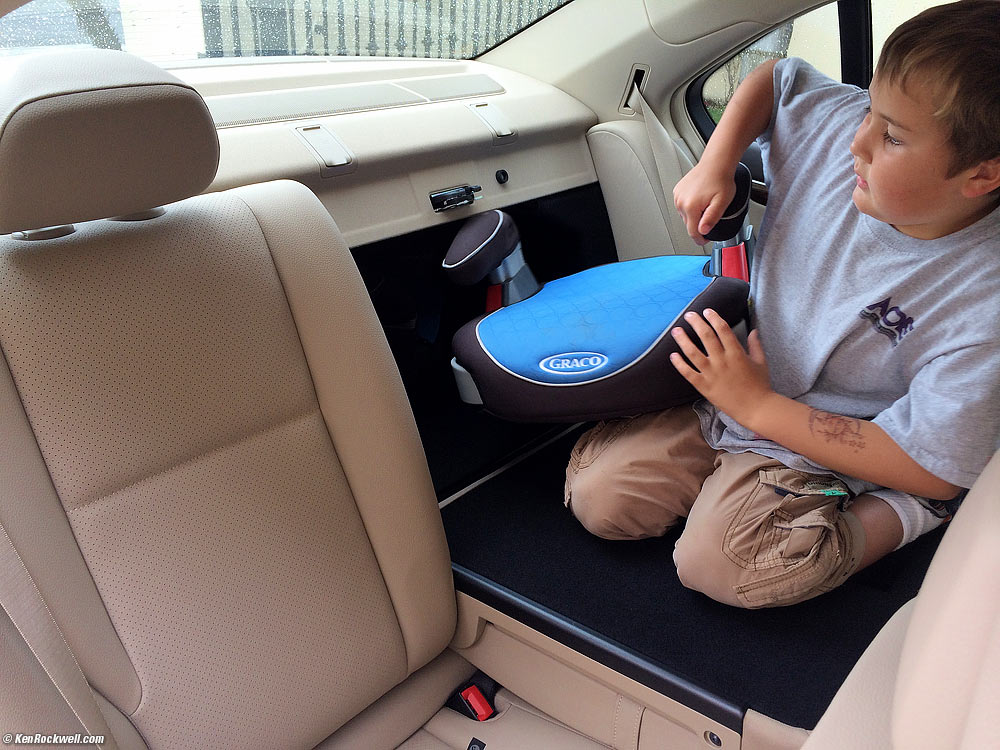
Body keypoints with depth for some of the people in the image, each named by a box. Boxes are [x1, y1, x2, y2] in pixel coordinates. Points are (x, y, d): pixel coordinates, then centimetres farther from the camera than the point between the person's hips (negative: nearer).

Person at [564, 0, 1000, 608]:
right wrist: (715, 164, -8)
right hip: (735, 394, 5)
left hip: (820, 452, -4)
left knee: (714, 562, -28)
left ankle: (892, 518, -6)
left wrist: (757, 404, -22)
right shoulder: (837, 124, -12)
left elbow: (933, 471, -23)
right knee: (597, 494, -7)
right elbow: (773, 77, 10)